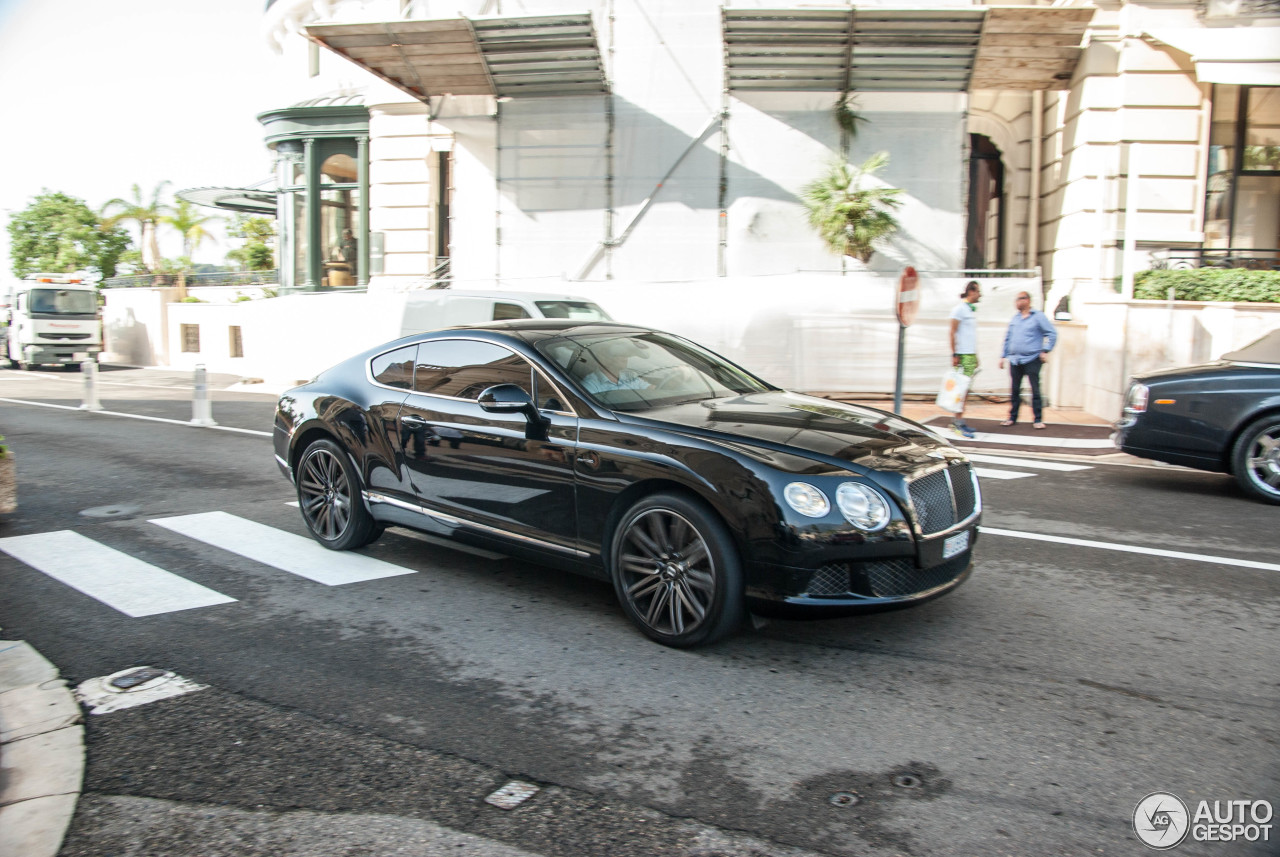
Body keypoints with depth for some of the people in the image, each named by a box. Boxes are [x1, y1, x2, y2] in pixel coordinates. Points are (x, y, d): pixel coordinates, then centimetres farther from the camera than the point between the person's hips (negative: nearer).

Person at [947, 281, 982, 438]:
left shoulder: (973, 309, 19)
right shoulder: (960, 308, -7)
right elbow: (953, 332, -11)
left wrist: (975, 355, 21)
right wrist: (954, 354, -16)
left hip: (971, 354, 9)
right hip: (962, 354, -9)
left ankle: (957, 420, 12)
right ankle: (958, 422, -9)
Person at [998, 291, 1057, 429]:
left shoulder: (1038, 316, 0)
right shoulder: (1014, 318, 15)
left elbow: (1052, 334, -1)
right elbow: (1007, 338, 20)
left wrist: (1045, 351, -10)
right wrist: (1003, 356, 16)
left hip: (1032, 359, -5)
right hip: (1015, 360, 5)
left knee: (1035, 389, -6)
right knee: (1014, 390, 7)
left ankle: (1038, 419, 0)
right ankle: (1012, 417, 16)